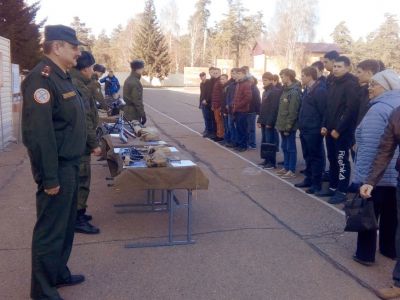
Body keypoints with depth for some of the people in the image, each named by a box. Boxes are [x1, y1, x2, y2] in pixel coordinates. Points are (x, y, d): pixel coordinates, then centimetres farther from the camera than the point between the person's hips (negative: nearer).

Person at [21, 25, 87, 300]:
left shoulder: (62, 76, 12)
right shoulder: (42, 78, -19)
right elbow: (38, 133, -25)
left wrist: (84, 150, 20)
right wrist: (49, 178, -24)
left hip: (70, 164, 10)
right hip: (57, 169, -10)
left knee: (66, 225, 21)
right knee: (50, 230, 2)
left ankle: (58, 273, 38)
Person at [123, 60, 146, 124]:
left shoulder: (128, 80, 13)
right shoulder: (135, 82, -18)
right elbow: (137, 101, -21)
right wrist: (143, 115, -16)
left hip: (127, 113, 10)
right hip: (134, 115, -10)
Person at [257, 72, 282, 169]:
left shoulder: (276, 92, -12)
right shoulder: (265, 92, 17)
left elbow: (274, 108, -18)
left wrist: (270, 122, -21)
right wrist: (259, 120, 13)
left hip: (270, 123, -9)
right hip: (264, 122, 9)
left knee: (270, 142, -4)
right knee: (264, 142, 13)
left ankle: (272, 162, 3)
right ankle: (267, 160, 22)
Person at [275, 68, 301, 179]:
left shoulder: (294, 92, -15)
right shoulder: (285, 90, 13)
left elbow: (293, 111, -19)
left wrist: (288, 126, -19)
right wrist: (280, 124, 12)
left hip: (289, 126, -9)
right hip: (283, 125, 9)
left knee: (291, 148, -1)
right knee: (284, 147, 15)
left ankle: (292, 171, 6)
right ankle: (286, 168, 25)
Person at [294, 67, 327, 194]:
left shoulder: (320, 90, -14)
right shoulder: (307, 90, 15)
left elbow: (323, 111, -17)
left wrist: (321, 128, -15)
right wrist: (301, 125, 15)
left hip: (313, 131, -9)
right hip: (305, 129, 9)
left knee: (316, 157, 0)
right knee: (307, 156, 16)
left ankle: (316, 183, 8)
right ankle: (309, 179, 26)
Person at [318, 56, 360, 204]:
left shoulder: (351, 84, -11)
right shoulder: (333, 84, 15)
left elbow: (351, 110, -18)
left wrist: (339, 129, -18)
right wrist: (325, 125, 9)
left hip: (342, 131, -8)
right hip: (330, 130, 8)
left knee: (342, 161, -2)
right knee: (332, 159, 13)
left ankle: (342, 192, 5)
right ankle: (333, 187, 23)